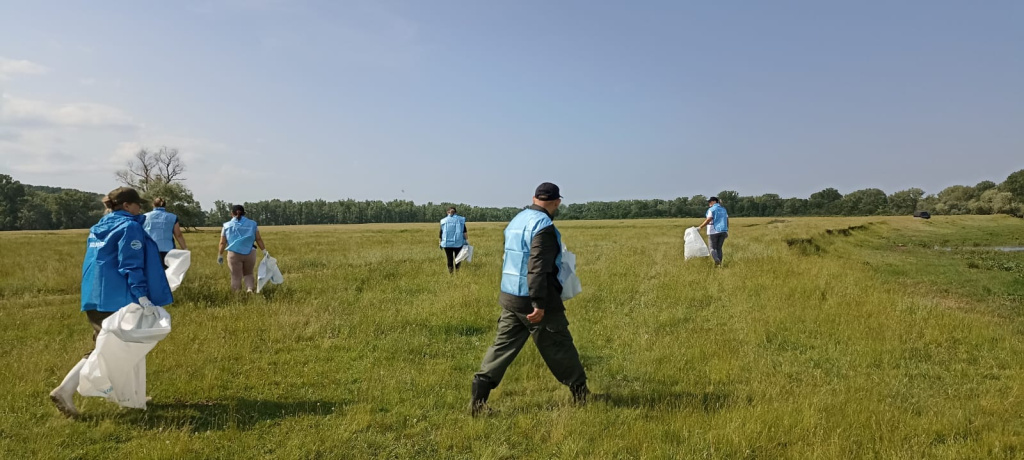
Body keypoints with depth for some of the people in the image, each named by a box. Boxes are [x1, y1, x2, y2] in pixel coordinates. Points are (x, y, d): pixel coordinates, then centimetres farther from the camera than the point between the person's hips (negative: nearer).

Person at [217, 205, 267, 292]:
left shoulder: (227, 226, 6)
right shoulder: (252, 224, 6)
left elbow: (222, 243, 5)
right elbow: (259, 239, 0)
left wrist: (220, 255, 13)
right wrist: (264, 251, 1)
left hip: (234, 254, -1)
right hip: (250, 254, 1)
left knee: (236, 277, 5)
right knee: (248, 274, 18)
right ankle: (250, 289, -4)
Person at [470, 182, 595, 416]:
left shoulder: (516, 220, 12)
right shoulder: (544, 226, -16)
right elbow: (537, 267, -24)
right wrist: (539, 304, -25)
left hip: (510, 297, 8)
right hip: (532, 300, -8)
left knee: (503, 346, 9)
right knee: (559, 347, 7)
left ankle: (478, 399, 5)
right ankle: (581, 394, 22)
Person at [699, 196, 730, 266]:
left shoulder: (711, 209, -7)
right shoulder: (723, 209, 13)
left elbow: (708, 220, -16)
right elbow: (727, 221, 11)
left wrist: (700, 227, -13)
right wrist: (727, 231, 14)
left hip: (714, 231, -6)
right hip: (723, 231, 6)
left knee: (713, 248, 0)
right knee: (719, 248, 11)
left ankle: (717, 261, -24)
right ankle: (719, 263, 3)